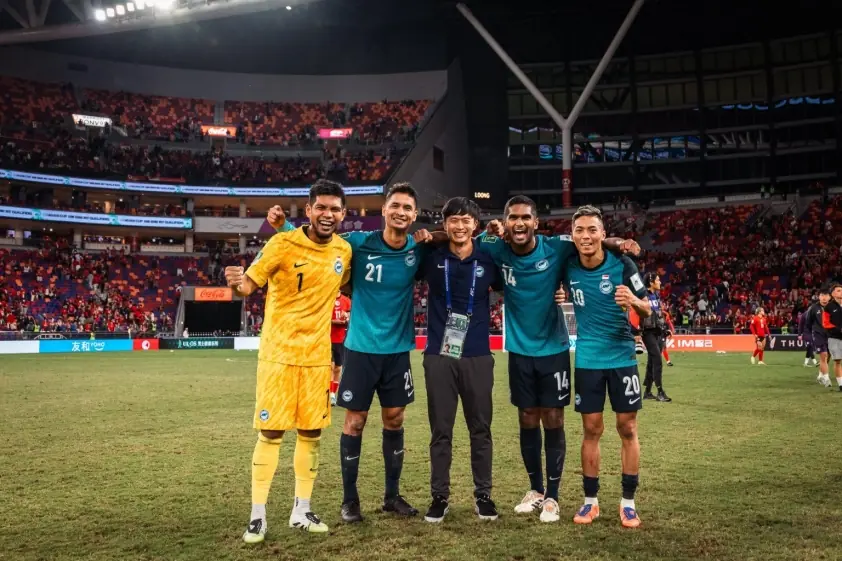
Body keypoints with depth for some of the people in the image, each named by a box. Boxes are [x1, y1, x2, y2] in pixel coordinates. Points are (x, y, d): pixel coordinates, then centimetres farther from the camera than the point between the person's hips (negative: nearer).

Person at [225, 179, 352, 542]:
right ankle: (258, 516, 12)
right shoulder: (282, 243, -12)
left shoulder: (344, 250, 2)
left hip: (318, 356, 5)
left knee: (311, 432, 10)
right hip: (279, 352, -4)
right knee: (271, 432, -1)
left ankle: (302, 511, 24)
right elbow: (249, 285, -13)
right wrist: (236, 284, -34)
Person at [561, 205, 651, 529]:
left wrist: (634, 301, -29)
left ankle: (628, 502, 16)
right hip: (587, 359, 1)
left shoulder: (622, 265, -12)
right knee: (591, 430, 7)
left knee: (628, 429, 4)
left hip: (622, 356, -1)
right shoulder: (568, 267, -7)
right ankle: (590, 501, 18)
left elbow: (648, 312, -8)